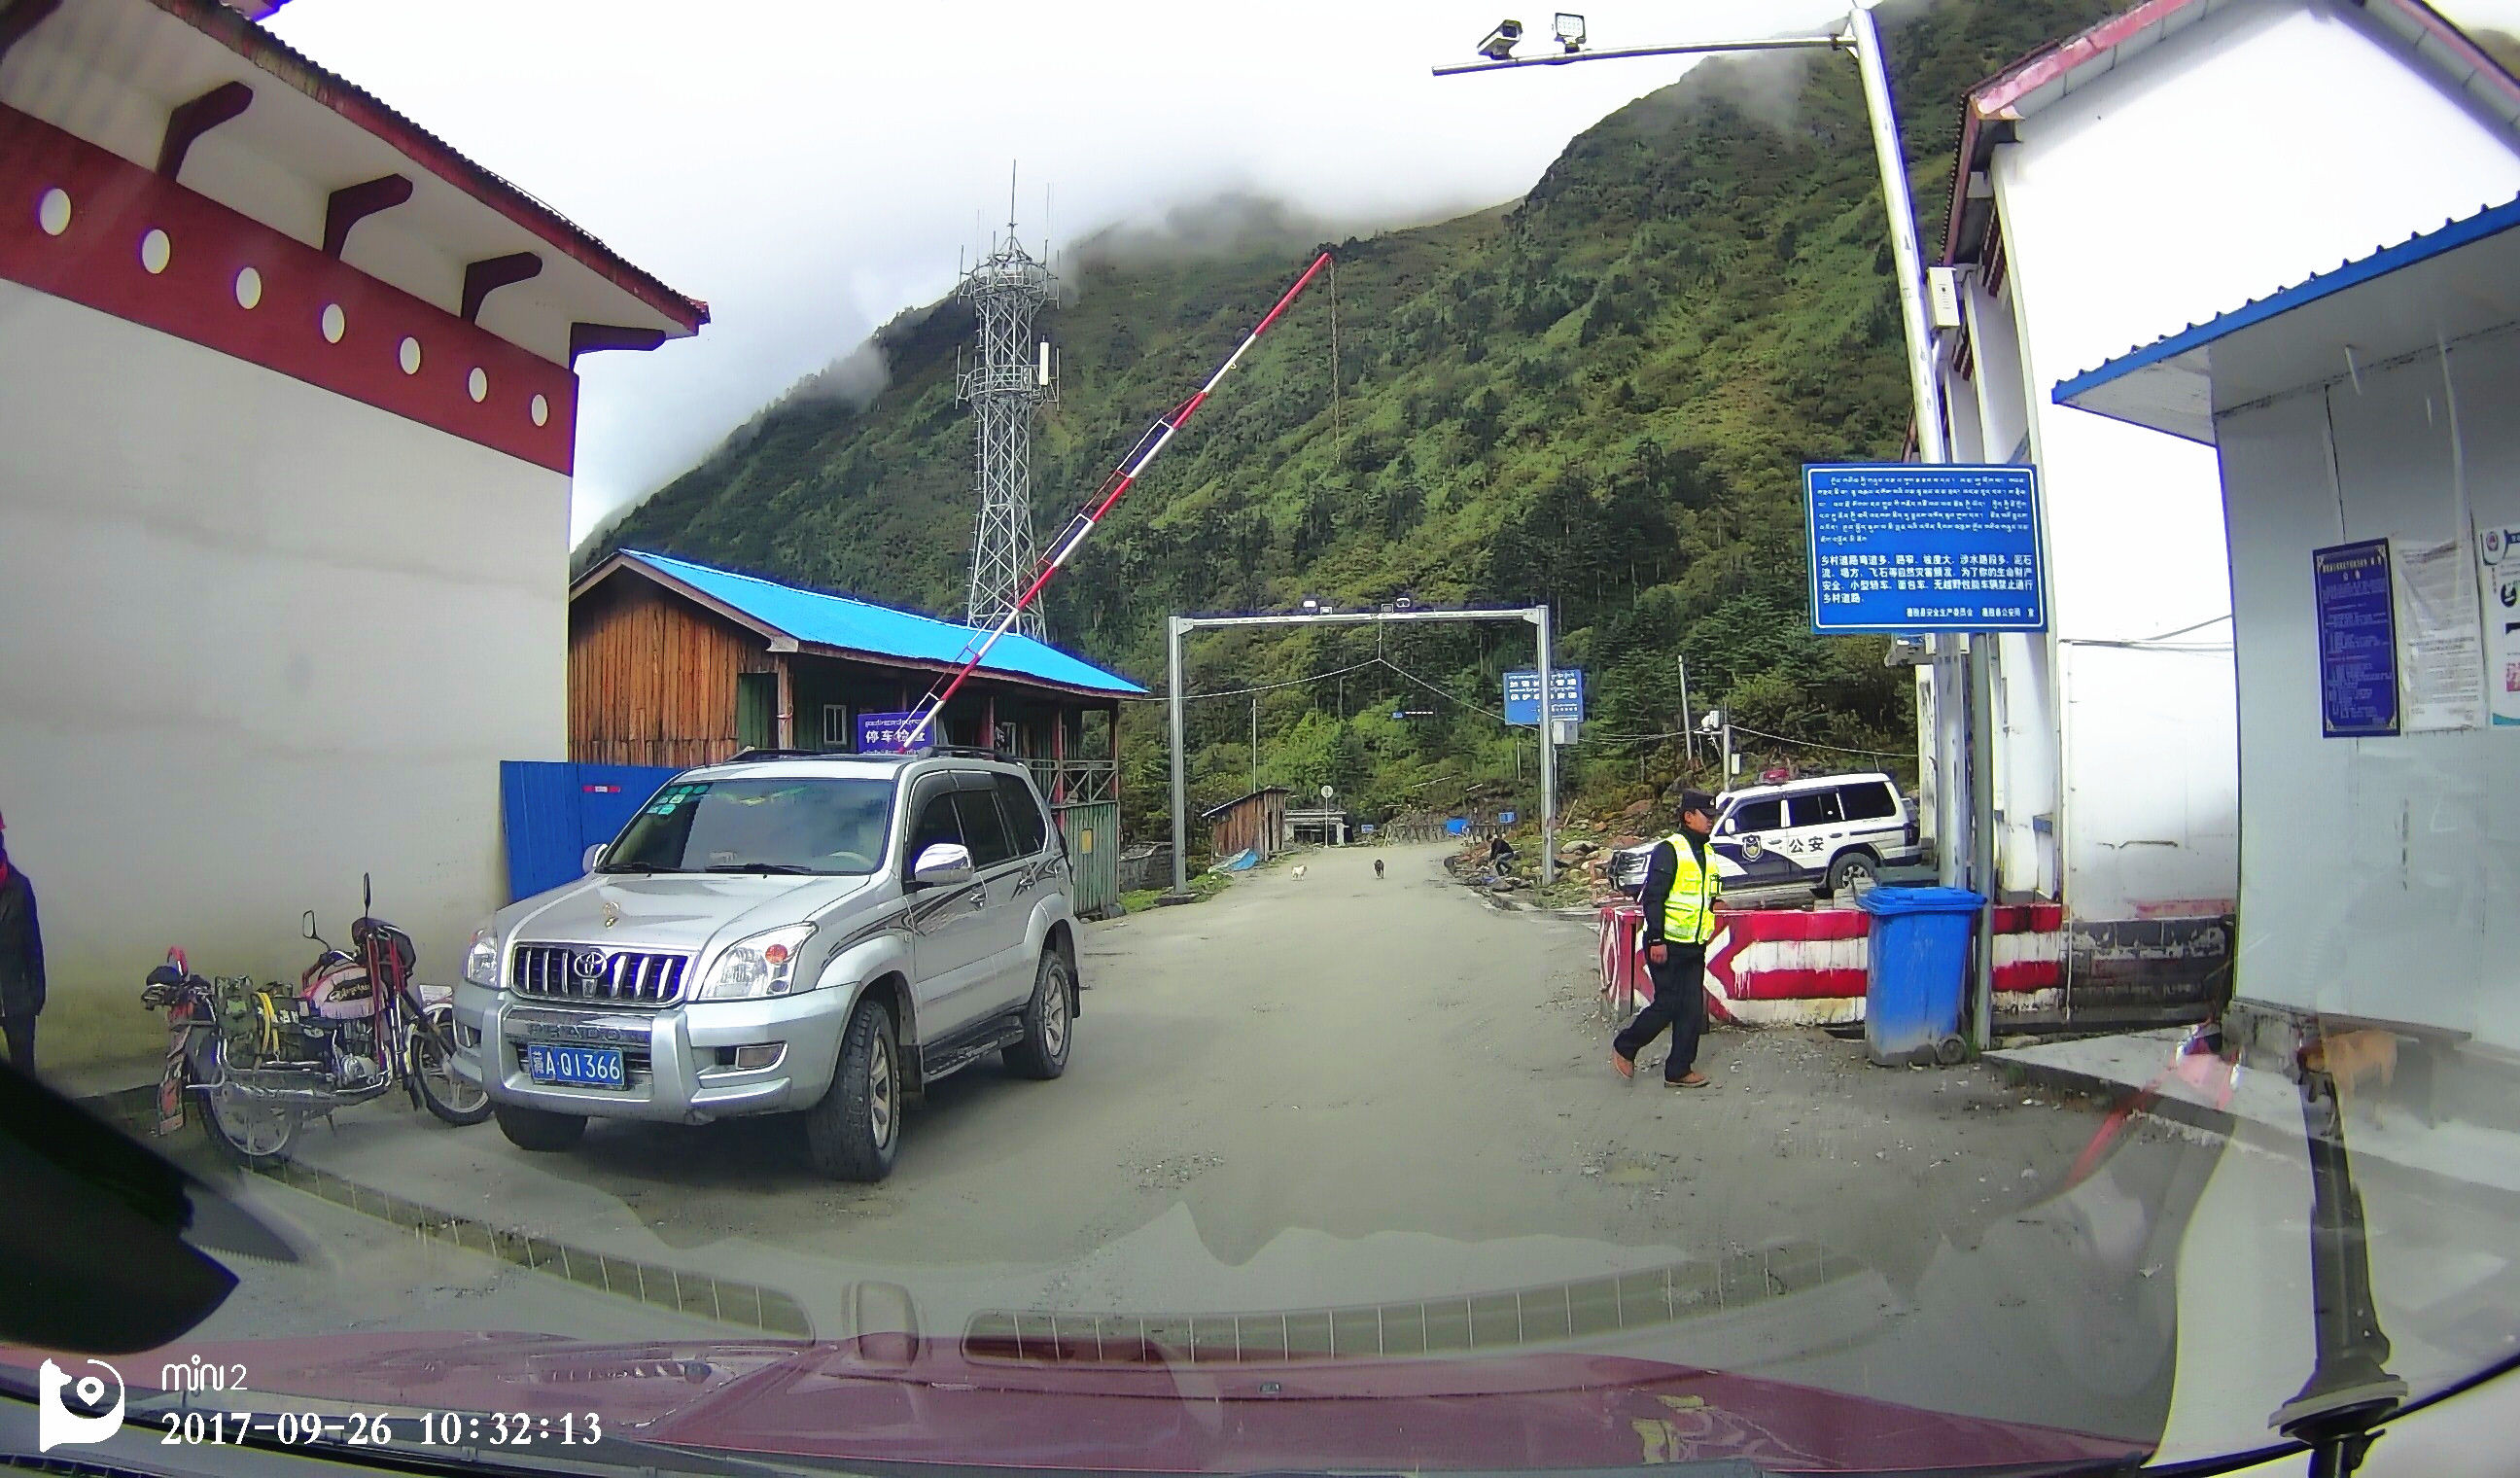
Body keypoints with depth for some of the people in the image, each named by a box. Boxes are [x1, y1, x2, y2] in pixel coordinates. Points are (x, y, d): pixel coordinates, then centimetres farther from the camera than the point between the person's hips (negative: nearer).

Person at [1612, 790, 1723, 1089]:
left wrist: (1704, 937, 16)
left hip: (1694, 948, 8)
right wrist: (1656, 940, -20)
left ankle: (1679, 1070, 13)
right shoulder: (1669, 850, -12)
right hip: (1667, 946, -8)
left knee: (1692, 1010, 6)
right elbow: (1653, 897, -16)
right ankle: (1624, 1048, 15)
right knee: (1667, 1005, -5)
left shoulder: (1706, 852, 13)